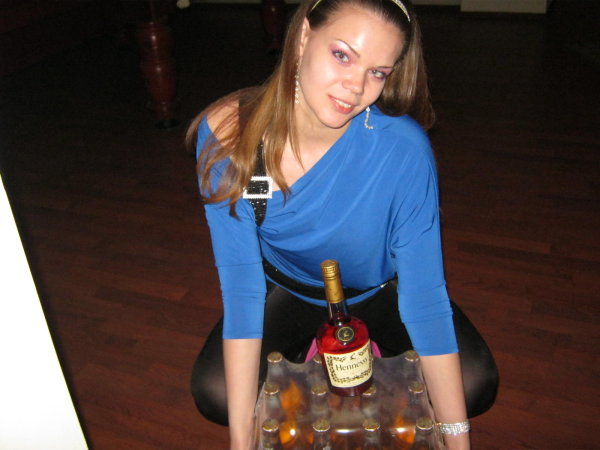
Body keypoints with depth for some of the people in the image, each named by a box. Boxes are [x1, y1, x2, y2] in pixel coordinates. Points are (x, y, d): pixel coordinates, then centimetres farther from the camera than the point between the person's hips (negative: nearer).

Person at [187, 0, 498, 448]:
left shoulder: (404, 148, -32)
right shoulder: (226, 134, -28)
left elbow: (424, 293, -26)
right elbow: (241, 283, -26)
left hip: (381, 289, 0)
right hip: (287, 287, 1)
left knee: (475, 385, -15)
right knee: (214, 394, -16)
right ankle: (296, 352, 15)